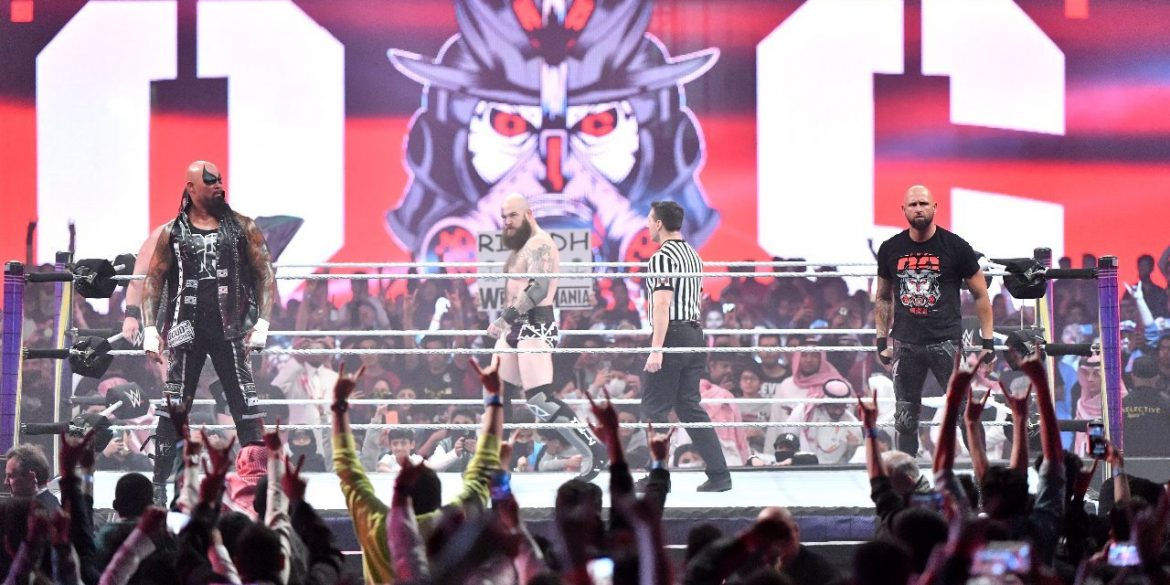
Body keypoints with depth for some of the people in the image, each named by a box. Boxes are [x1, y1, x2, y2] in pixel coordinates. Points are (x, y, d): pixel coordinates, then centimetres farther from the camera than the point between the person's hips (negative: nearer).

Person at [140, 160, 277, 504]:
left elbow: (265, 273, 6)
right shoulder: (172, 233, 6)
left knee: (247, 408, -3)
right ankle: (159, 485, 6)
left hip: (230, 330, 0)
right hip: (187, 331, 0)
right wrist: (150, 330, 1)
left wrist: (262, 323, -3)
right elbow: (153, 279, 10)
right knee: (172, 409, 0)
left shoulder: (242, 228, 6)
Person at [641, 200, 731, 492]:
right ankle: (719, 474, 5)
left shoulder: (662, 257, -13)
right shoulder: (693, 255, 16)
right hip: (694, 333, 9)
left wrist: (656, 349, -22)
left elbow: (662, 304, -19)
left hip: (673, 334, -9)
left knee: (654, 408, -1)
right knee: (689, 406, 11)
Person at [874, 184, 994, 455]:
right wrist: (882, 340, 12)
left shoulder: (955, 247, -2)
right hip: (906, 344, 3)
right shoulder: (890, 250, 6)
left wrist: (988, 341, -2)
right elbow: (883, 298, 18)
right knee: (905, 419, 7)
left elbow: (980, 295, 3)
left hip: (945, 340, -3)